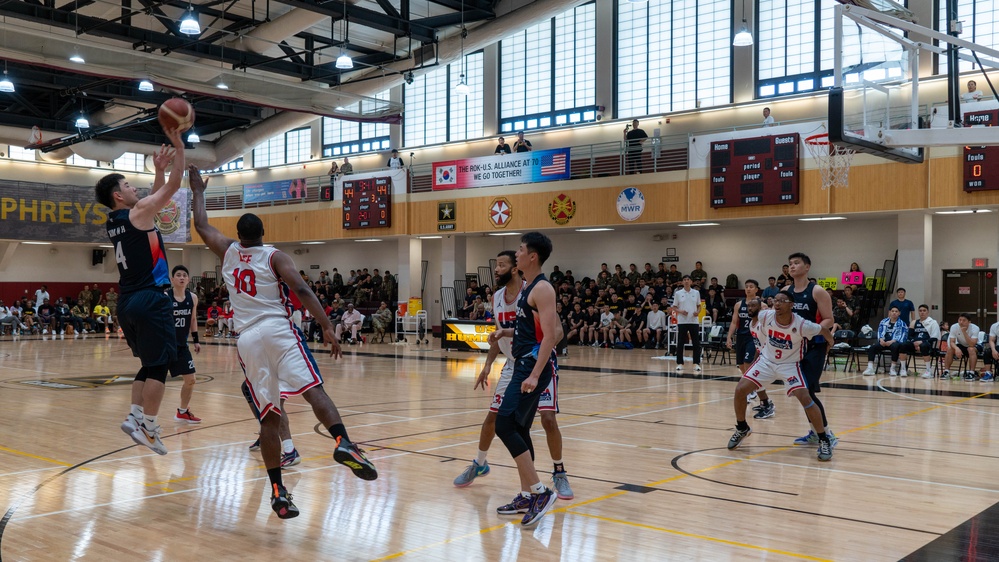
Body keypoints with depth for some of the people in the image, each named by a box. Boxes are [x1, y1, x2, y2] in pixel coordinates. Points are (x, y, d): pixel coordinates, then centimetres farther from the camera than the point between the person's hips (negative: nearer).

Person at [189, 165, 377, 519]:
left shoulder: (228, 252, 17)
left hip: (247, 338, 4)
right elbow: (301, 289, -10)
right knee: (313, 389, -18)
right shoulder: (275, 256, 6)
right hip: (278, 330, -3)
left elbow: (201, 227, 35)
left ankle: (278, 492, -1)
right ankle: (343, 444, -45)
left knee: (269, 417, 4)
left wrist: (198, 191, 46)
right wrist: (327, 327, -14)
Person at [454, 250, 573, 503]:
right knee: (492, 416, 9)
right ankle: (479, 465, 30)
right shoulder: (496, 297, 3)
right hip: (513, 365, 6)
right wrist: (488, 365, 7)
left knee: (548, 418, -14)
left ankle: (559, 473, 5)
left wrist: (508, 332, -36)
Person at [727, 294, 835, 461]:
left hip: (790, 364, -3)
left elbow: (824, 330, -9)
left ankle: (824, 440, -3)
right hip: (766, 361, 3)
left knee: (805, 398, -21)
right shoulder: (765, 316, -19)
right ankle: (742, 429, 16)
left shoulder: (801, 325, -27)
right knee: (740, 390, -8)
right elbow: (755, 313, 7)